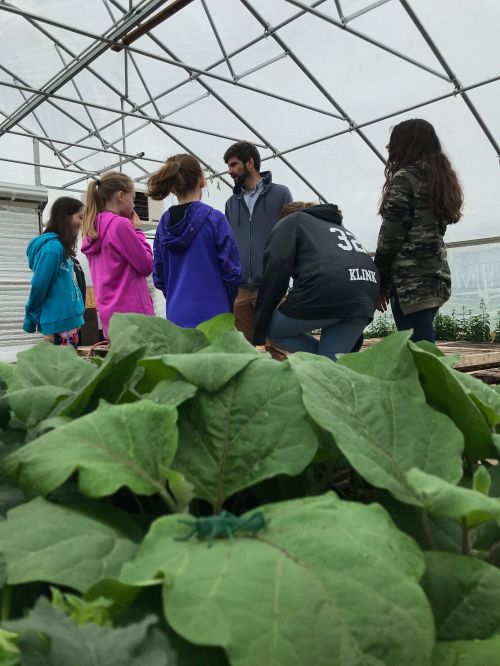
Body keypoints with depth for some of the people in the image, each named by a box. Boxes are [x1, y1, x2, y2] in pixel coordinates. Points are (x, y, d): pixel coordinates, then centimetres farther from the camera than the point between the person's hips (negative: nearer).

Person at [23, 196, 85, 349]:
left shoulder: (61, 247, 13)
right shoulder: (53, 247, -14)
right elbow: (39, 286, -14)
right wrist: (31, 321, -2)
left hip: (68, 321, 9)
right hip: (61, 323, -9)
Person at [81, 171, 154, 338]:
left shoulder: (93, 229, 13)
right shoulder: (120, 224, -11)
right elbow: (146, 265, -8)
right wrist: (137, 230, 2)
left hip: (110, 314, 9)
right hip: (131, 312, -9)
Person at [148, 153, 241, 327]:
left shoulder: (163, 224, 5)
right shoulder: (214, 218, -9)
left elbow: (159, 277, 9)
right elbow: (231, 271, -9)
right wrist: (227, 303, 8)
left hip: (176, 317, 5)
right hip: (211, 316, -4)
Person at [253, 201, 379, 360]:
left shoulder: (292, 221, 21)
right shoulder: (339, 227, 39)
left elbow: (276, 270, 4)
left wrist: (259, 330, 6)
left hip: (326, 289, -6)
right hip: (367, 293, 6)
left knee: (272, 329, 17)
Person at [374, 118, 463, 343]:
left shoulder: (405, 177, -5)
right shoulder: (441, 177, 21)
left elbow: (390, 236, -10)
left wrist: (380, 283, -5)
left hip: (411, 280, -9)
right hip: (436, 276, 9)